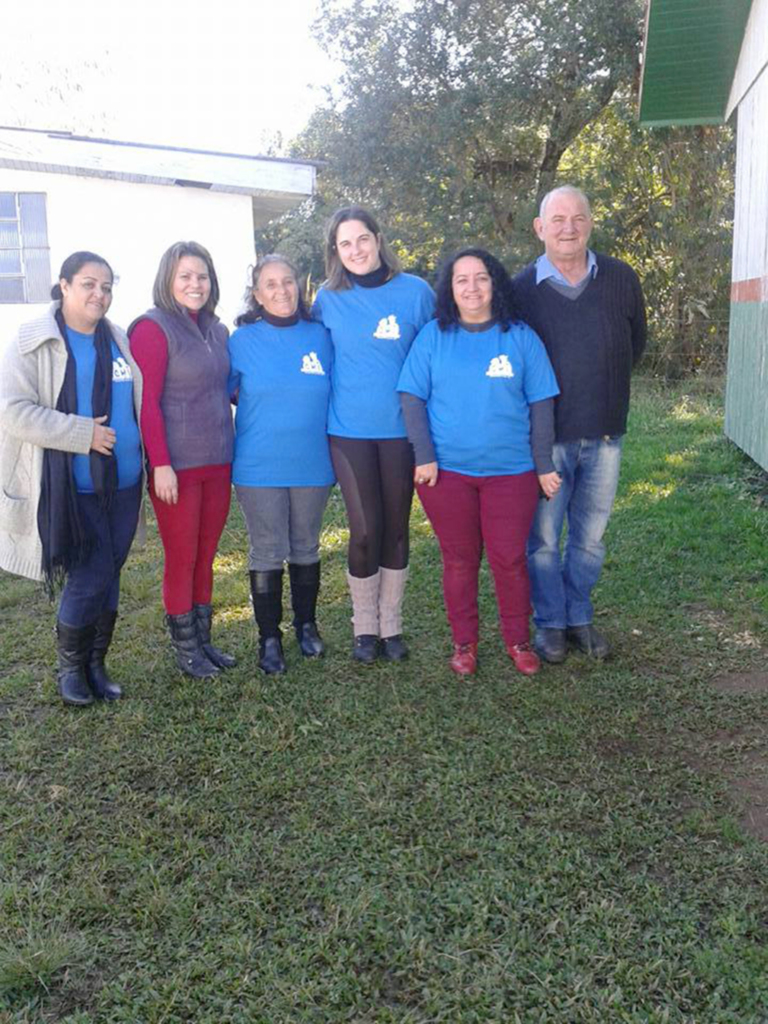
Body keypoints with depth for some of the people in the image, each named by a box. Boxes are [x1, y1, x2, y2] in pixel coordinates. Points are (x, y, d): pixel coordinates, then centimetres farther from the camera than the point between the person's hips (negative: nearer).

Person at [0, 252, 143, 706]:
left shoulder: (119, 341, 9)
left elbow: (140, 403, 19)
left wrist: (149, 459, 6)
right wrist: (84, 433, -18)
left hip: (123, 485, 5)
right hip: (70, 490, -5)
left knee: (108, 578, 11)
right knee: (90, 577, -6)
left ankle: (96, 665, 28)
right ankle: (70, 666, 19)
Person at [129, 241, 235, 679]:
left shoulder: (217, 330, 12)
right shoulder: (153, 328, -8)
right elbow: (147, 402, -13)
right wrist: (161, 465, -17)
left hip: (217, 464, 6)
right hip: (177, 468, -6)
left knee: (206, 558, 14)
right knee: (181, 559, 4)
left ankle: (204, 639, 26)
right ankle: (185, 647, 18)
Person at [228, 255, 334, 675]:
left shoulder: (320, 336, 3)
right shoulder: (242, 341, -3)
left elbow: (335, 393, 12)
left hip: (312, 464, 2)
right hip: (259, 468, -2)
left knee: (306, 549, 14)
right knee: (267, 554, 4)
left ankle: (306, 625, 32)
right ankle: (269, 637, 18)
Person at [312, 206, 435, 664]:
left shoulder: (415, 291, -1)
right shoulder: (329, 299, 1)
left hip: (402, 429, 1)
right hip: (349, 431, 0)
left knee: (396, 528, 8)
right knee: (366, 530, -1)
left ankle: (391, 626, 23)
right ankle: (365, 628, 17)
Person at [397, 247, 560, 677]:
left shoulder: (521, 337, 2)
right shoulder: (433, 337, 3)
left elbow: (541, 405, 3)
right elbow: (413, 398, 1)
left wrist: (544, 466, 1)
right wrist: (424, 457, -7)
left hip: (511, 470, 0)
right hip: (447, 471, 0)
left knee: (510, 559, 4)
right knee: (459, 560, 10)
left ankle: (518, 641, 24)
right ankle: (464, 642, 26)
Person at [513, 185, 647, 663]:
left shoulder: (621, 278, 0)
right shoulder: (522, 289, -5)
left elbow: (636, 343, 15)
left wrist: (604, 386, 12)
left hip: (604, 435, 2)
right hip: (545, 437, -2)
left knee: (591, 536, 13)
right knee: (543, 538, 7)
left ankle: (580, 618, 29)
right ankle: (550, 623, 24)